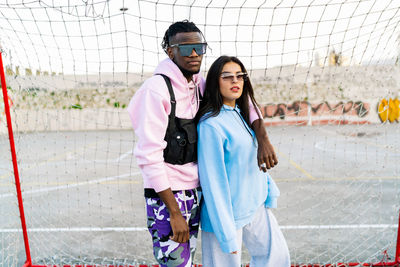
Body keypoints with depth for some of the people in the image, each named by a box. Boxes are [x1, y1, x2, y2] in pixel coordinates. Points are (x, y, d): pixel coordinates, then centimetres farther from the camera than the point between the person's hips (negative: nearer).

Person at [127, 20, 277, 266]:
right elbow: (149, 156, -20)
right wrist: (174, 212, -18)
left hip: (195, 192, 7)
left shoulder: (200, 85, 5)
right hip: (166, 195, -7)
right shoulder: (157, 88, -16)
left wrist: (263, 138, -2)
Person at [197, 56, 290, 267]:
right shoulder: (211, 124, -21)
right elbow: (213, 180, -21)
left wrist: (269, 190, 12)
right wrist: (226, 233, -18)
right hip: (227, 211, -8)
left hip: (256, 205, 8)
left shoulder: (240, 114, 5)